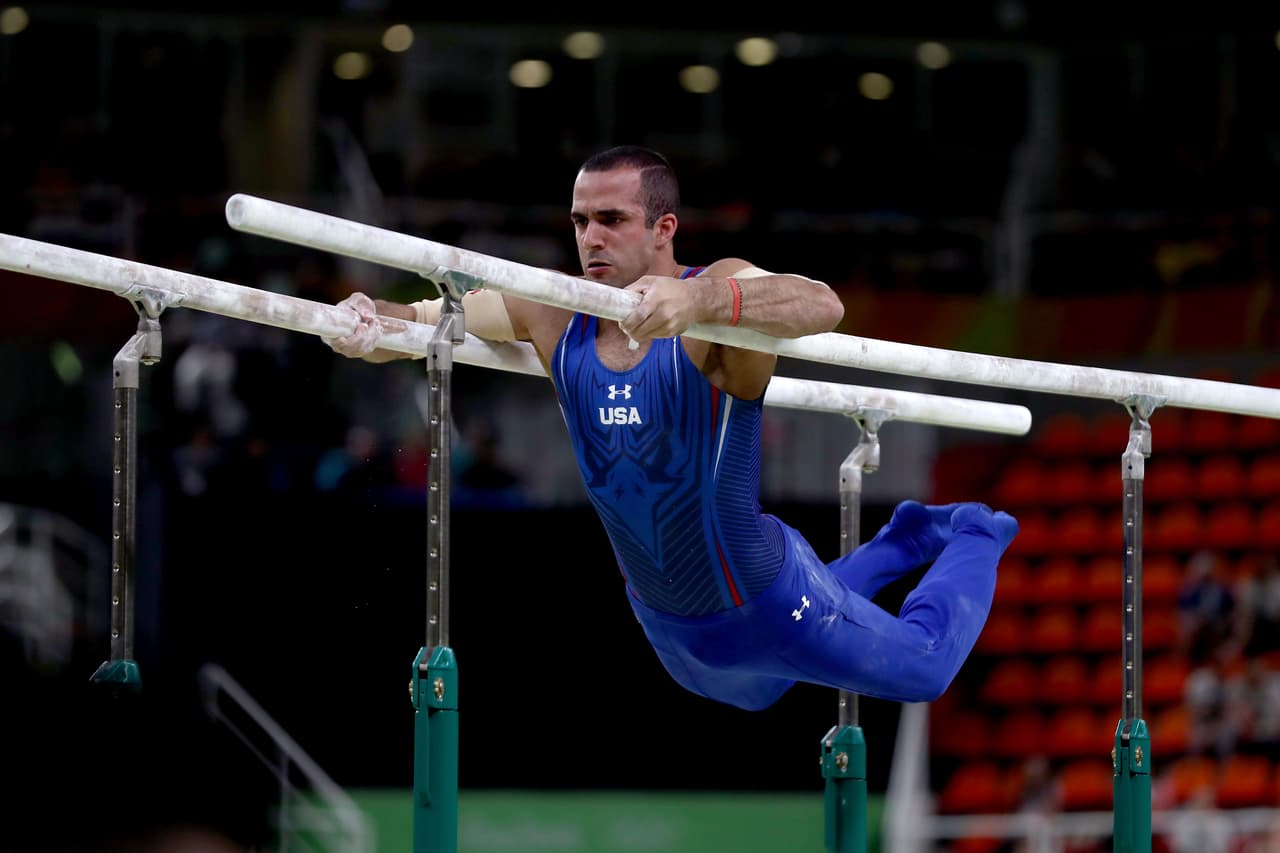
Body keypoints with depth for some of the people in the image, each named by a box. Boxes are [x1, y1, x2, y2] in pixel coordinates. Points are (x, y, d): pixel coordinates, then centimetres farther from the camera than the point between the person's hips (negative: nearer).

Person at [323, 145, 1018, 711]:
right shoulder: (554, 313, -15)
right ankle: (902, 543, 56)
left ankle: (971, 536, 46)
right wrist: (370, 325, -39)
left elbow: (822, 307, -52)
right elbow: (421, 320, -14)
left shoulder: (722, 295, -31)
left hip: (764, 603, -6)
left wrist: (698, 302, -69)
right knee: (753, 692, 37)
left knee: (926, 667, 17)